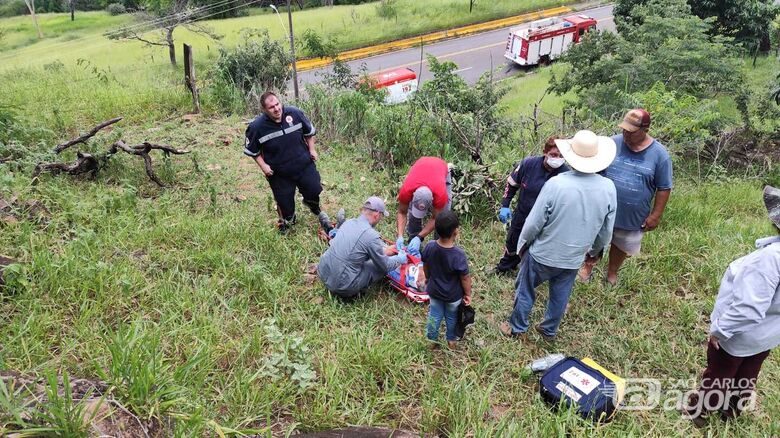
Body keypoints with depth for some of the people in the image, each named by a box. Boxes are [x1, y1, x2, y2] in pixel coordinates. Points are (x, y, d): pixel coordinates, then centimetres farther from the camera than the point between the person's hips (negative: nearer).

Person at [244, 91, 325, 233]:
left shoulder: (294, 113, -14)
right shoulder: (257, 127, -20)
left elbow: (309, 131, 4)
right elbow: (252, 150, -4)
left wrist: (312, 149, 2)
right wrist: (263, 165, -12)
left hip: (304, 165, 2)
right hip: (279, 173, -2)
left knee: (315, 190, 12)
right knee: (284, 201, 11)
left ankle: (311, 202, 51)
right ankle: (287, 221, 44)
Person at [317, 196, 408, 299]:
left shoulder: (349, 222, 3)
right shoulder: (372, 236, -18)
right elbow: (385, 266, -4)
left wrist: (382, 250, 26)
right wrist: (399, 259, 15)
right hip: (342, 287, -8)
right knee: (383, 266, 5)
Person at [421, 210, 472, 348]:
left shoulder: (429, 247, -23)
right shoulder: (459, 254, -35)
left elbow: (425, 266, -4)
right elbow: (465, 278, -23)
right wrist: (468, 294, -5)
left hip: (434, 291, 3)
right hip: (453, 295, -3)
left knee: (434, 315, 27)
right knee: (452, 317, 25)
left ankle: (432, 339, 46)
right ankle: (452, 340, 49)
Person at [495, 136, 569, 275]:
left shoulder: (566, 174, -23)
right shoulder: (529, 163, -19)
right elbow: (512, 183, -2)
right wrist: (505, 206, -4)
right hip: (522, 214, 3)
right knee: (512, 241, 25)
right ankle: (505, 266, 53)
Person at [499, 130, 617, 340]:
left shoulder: (555, 184, -28)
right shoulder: (608, 188, -14)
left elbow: (534, 223, -19)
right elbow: (606, 231, -1)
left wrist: (522, 244, 0)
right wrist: (595, 250, 18)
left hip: (543, 254, -3)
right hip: (574, 258, 4)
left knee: (525, 291, 19)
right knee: (560, 296, 24)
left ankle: (517, 327, 37)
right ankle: (549, 331, 43)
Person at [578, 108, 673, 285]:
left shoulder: (659, 154, -12)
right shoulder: (612, 143, -10)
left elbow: (664, 188, -5)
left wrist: (656, 215, -6)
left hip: (633, 217, 0)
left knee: (621, 246, 20)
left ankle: (612, 272, 46)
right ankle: (589, 265, 44)